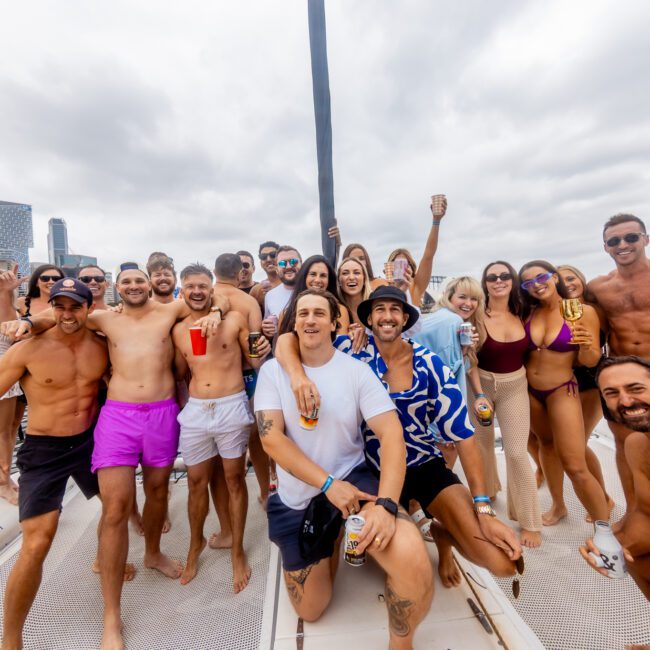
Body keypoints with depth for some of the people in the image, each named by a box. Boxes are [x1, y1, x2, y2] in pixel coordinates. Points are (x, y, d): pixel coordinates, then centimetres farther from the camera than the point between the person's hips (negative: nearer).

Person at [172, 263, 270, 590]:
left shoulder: (234, 318, -3)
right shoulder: (178, 330, 7)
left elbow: (254, 361, 2)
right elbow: (180, 373, 17)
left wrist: (262, 352, -18)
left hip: (232, 407, -3)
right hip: (194, 411, 3)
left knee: (235, 480, 10)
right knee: (196, 482, 16)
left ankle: (237, 550, 31)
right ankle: (196, 543, 43)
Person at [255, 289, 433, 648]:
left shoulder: (356, 370, -9)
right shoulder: (272, 371, -7)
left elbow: (391, 433, -16)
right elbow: (271, 438, -14)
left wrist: (386, 504, -31)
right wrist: (328, 484, -23)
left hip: (351, 480, -1)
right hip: (295, 499, 2)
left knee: (413, 562, -30)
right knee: (310, 610, 17)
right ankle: (332, 545, 46)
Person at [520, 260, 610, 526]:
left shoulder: (583, 311, -10)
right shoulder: (528, 313, -2)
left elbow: (590, 361, -8)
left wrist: (585, 346, -27)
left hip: (562, 391, -4)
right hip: (529, 391, 4)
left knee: (576, 467, -7)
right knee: (546, 444, 21)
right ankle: (558, 505, 41)